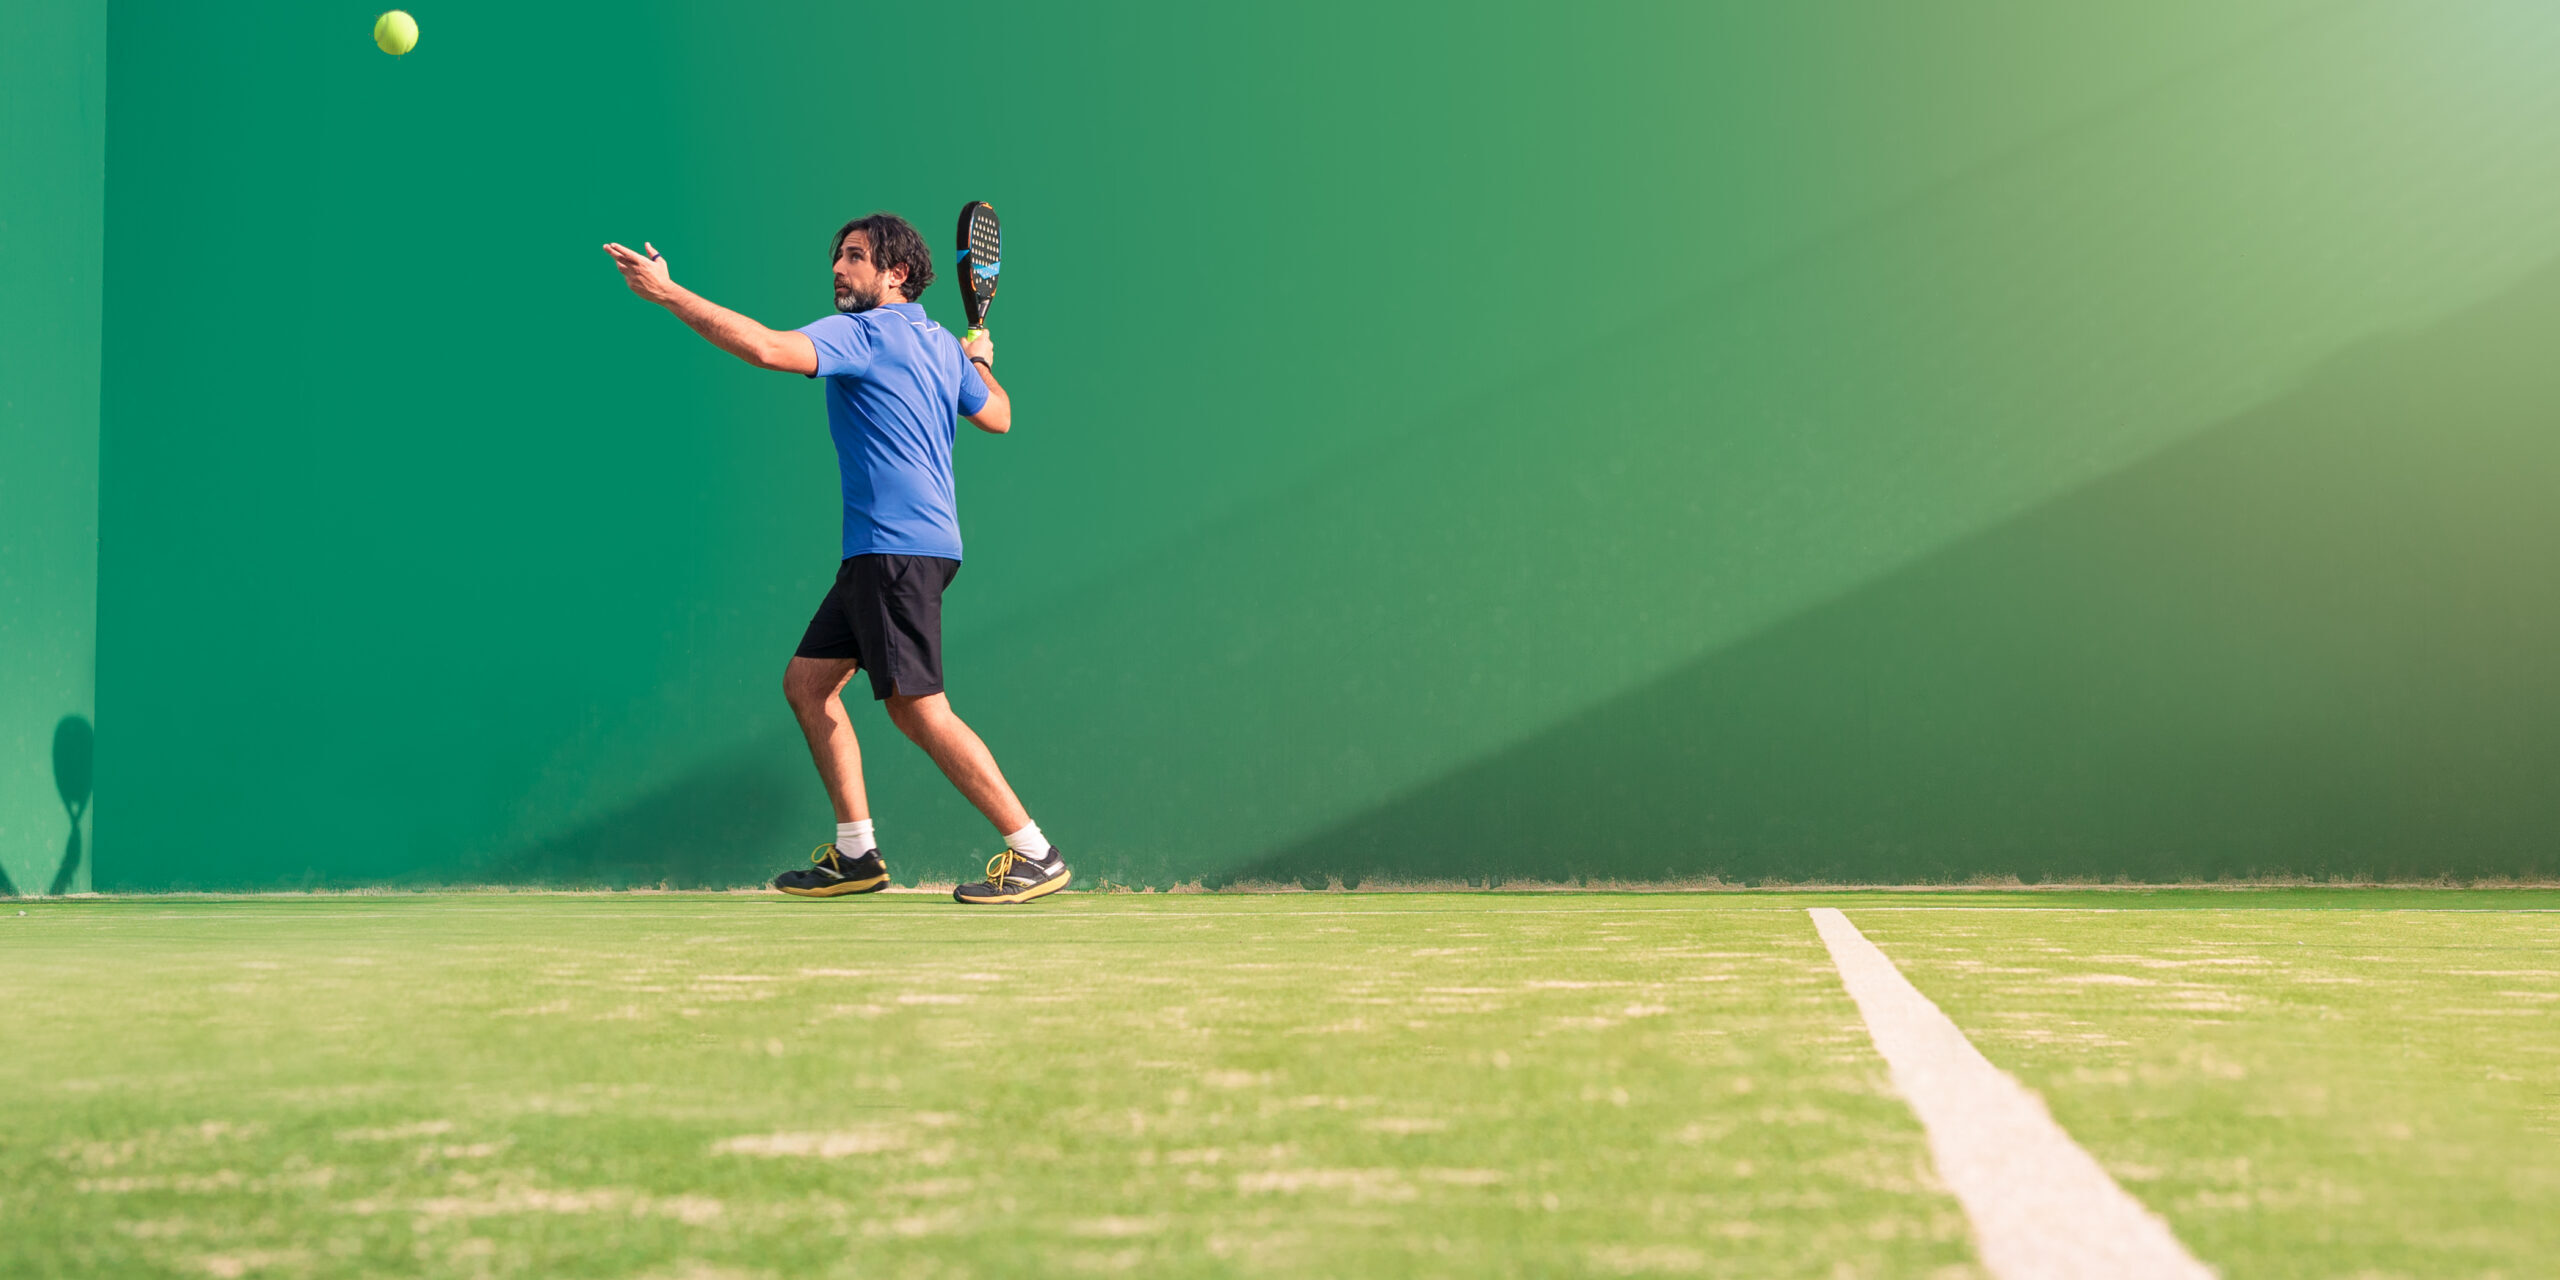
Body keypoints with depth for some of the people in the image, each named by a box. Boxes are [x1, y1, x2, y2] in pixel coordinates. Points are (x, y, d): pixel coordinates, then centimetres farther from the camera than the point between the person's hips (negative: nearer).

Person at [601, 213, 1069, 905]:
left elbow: (768, 348, -24)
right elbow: (998, 416, 28)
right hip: (879, 553, 10)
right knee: (807, 681, 12)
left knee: (917, 707, -11)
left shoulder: (863, 332, -9)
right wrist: (981, 365, 47)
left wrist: (668, 292, -20)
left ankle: (1034, 854, -7)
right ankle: (856, 855, 13)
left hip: (899, 547, -10)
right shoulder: (943, 345, 16)